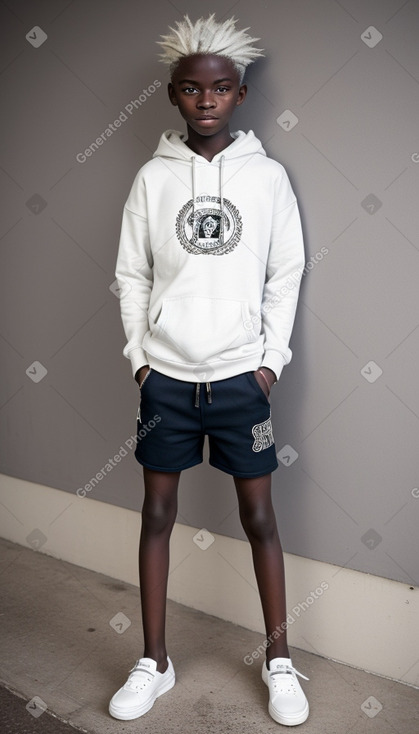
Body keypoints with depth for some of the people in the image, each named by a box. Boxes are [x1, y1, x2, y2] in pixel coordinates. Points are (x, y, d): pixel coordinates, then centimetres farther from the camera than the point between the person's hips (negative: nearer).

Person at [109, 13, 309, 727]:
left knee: (259, 515, 7)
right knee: (157, 513, 9)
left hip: (240, 377, -1)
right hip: (166, 376, 2)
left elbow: (286, 274, 2)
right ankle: (154, 662, 26)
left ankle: (279, 660, 25)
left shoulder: (267, 176, -1)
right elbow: (132, 275, 4)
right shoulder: (152, 177, 1)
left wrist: (272, 358, -3)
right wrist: (140, 356, -1)